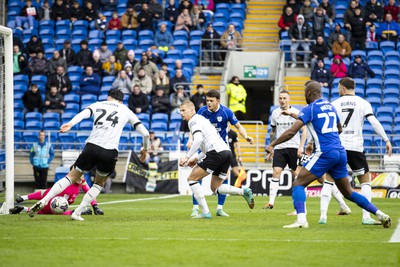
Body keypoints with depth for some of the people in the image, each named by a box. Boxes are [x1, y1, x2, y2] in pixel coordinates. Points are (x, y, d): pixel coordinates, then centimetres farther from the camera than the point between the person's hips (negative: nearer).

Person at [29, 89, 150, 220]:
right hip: (110, 152, 0)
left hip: (92, 146, 1)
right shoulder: (126, 111, 21)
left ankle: (43, 201, -2)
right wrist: (145, 149, 34)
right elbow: (145, 133, 17)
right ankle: (77, 213, 10)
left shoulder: (98, 105, 21)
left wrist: (70, 124, -18)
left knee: (72, 177, 12)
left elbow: (84, 113, -2)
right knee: (99, 184, 22)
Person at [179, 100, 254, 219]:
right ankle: (244, 191, -2)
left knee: (192, 179, 0)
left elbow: (198, 139, -18)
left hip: (216, 152, -9)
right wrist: (196, 158, 29)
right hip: (227, 151, 9)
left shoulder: (193, 120, 0)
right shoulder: (202, 119, 30)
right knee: (215, 188, 17)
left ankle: (205, 212, -6)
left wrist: (187, 157, -15)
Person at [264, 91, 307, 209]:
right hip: (279, 147, 3)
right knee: (276, 172, -9)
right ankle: (271, 202, -12)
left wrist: (301, 147, -12)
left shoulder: (296, 112, -3)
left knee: (296, 175, 1)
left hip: (293, 147, -3)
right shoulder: (275, 113, 9)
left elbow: (304, 130, -3)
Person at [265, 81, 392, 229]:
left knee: (298, 184, -5)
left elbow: (291, 132, -12)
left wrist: (272, 145, -4)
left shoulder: (309, 109, -4)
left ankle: (301, 219, -25)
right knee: (348, 192, 17)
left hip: (325, 154, -7)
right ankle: (381, 215, 11)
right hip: (341, 153, 7)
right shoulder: (331, 106, 17)